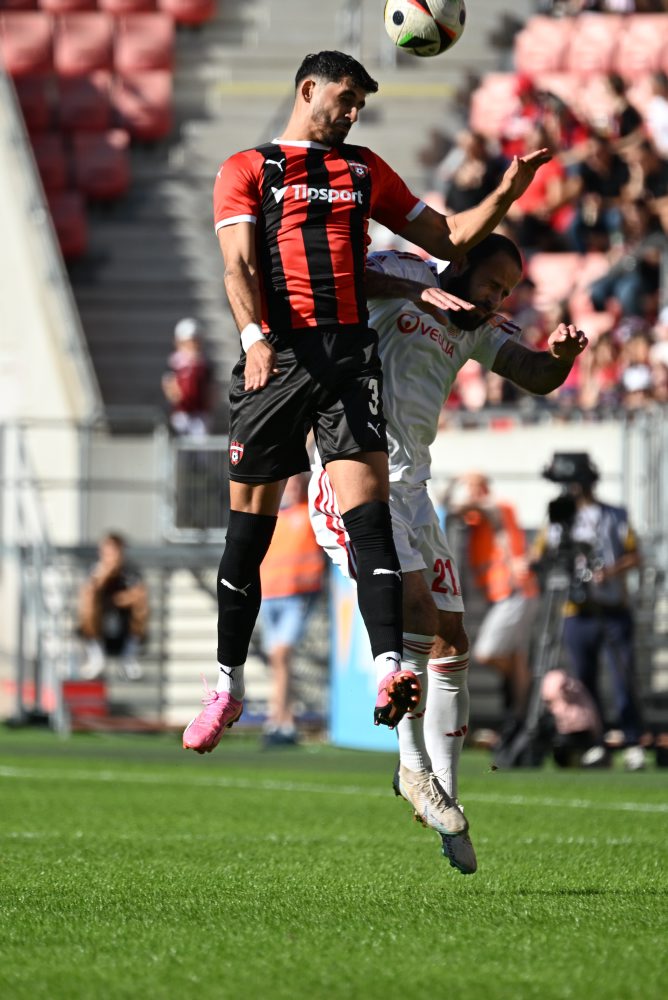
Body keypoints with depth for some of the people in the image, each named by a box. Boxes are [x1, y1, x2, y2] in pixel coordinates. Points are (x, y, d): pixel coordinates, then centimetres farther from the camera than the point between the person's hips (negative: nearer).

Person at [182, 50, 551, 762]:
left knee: (368, 510, -14)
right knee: (250, 524, 2)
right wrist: (255, 336, -23)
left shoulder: (365, 170, 21)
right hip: (275, 352, -2)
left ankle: (389, 668, -28)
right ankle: (228, 684, 15)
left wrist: (506, 193, 8)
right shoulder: (246, 169, 9)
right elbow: (239, 264, -5)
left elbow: (448, 238, 24)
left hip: (350, 352, 2)